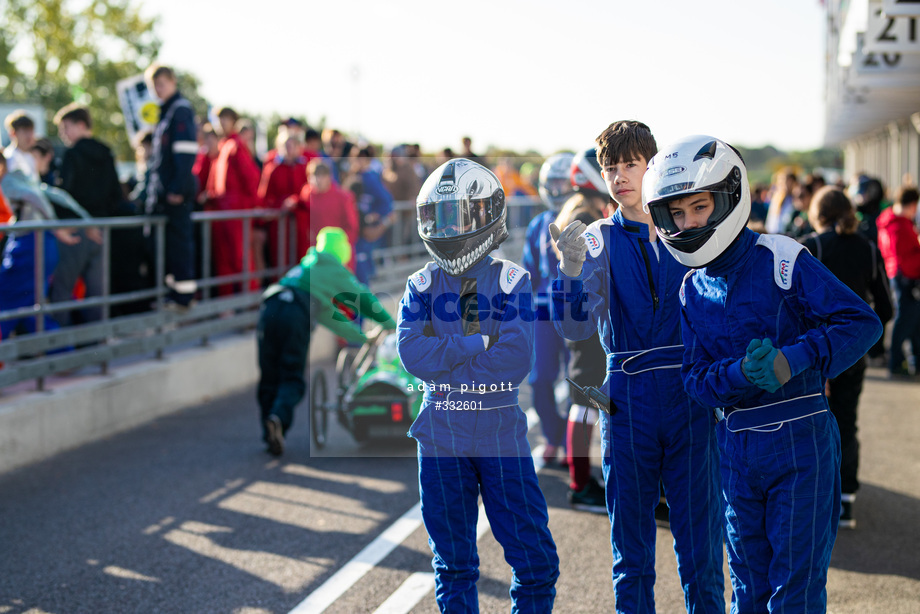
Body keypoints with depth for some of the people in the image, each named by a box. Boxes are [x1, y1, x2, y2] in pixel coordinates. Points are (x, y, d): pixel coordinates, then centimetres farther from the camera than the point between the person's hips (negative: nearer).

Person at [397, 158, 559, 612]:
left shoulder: (512, 282, -2)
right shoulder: (421, 286, 4)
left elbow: (516, 360, -15)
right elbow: (411, 352, -12)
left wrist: (445, 365, -13)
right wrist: (479, 344, -14)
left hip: (502, 434, -2)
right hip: (441, 439, 2)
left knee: (535, 558, -1)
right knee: (453, 563, 11)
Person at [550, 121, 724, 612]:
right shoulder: (599, 240, 3)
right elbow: (576, 327, -9)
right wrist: (571, 270, -27)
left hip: (692, 397, 0)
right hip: (627, 401, 0)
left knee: (700, 544, 2)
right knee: (630, 544, 8)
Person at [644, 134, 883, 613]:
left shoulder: (782, 260, -10)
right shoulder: (692, 290, 8)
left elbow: (862, 322, -15)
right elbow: (696, 377, 2)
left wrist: (792, 360, -26)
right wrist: (741, 374, -19)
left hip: (798, 439, -5)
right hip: (735, 446, 5)